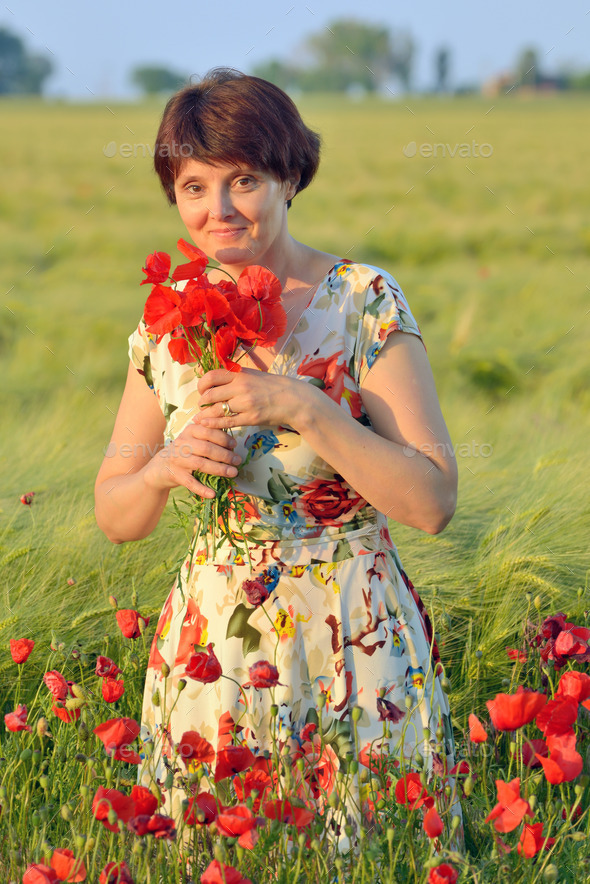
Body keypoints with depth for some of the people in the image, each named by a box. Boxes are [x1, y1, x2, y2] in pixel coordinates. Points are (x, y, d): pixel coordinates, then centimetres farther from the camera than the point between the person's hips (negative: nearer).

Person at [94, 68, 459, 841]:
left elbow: (433, 503, -14)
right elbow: (115, 516, 9)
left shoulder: (365, 302, -9)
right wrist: (164, 468, -12)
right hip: (213, 646, 3)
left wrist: (303, 408, -23)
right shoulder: (166, 321, 3)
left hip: (353, 643, -3)